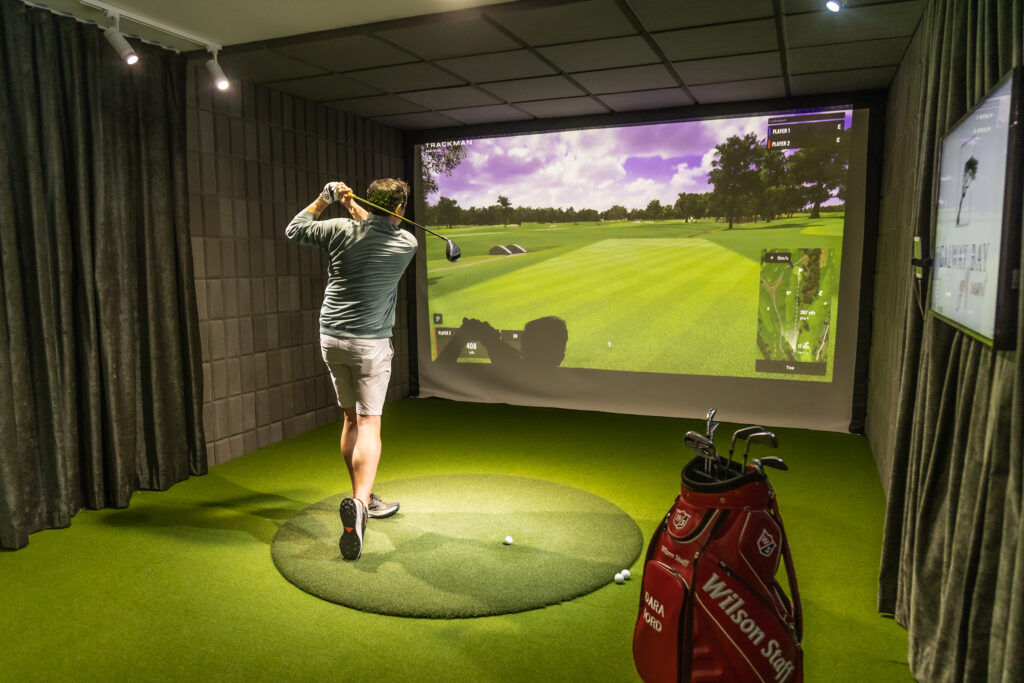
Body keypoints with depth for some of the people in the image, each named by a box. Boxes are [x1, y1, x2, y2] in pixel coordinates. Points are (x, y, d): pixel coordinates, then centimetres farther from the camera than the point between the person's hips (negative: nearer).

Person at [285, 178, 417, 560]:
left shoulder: (342, 231, -2)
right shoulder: (407, 244, -3)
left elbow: (294, 230, 14)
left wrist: (325, 199, 15)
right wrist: (351, 206, 14)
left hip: (331, 338, 4)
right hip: (370, 343, -3)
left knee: (351, 419, 15)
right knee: (369, 424, -5)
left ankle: (364, 500, 26)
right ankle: (359, 503, -25)